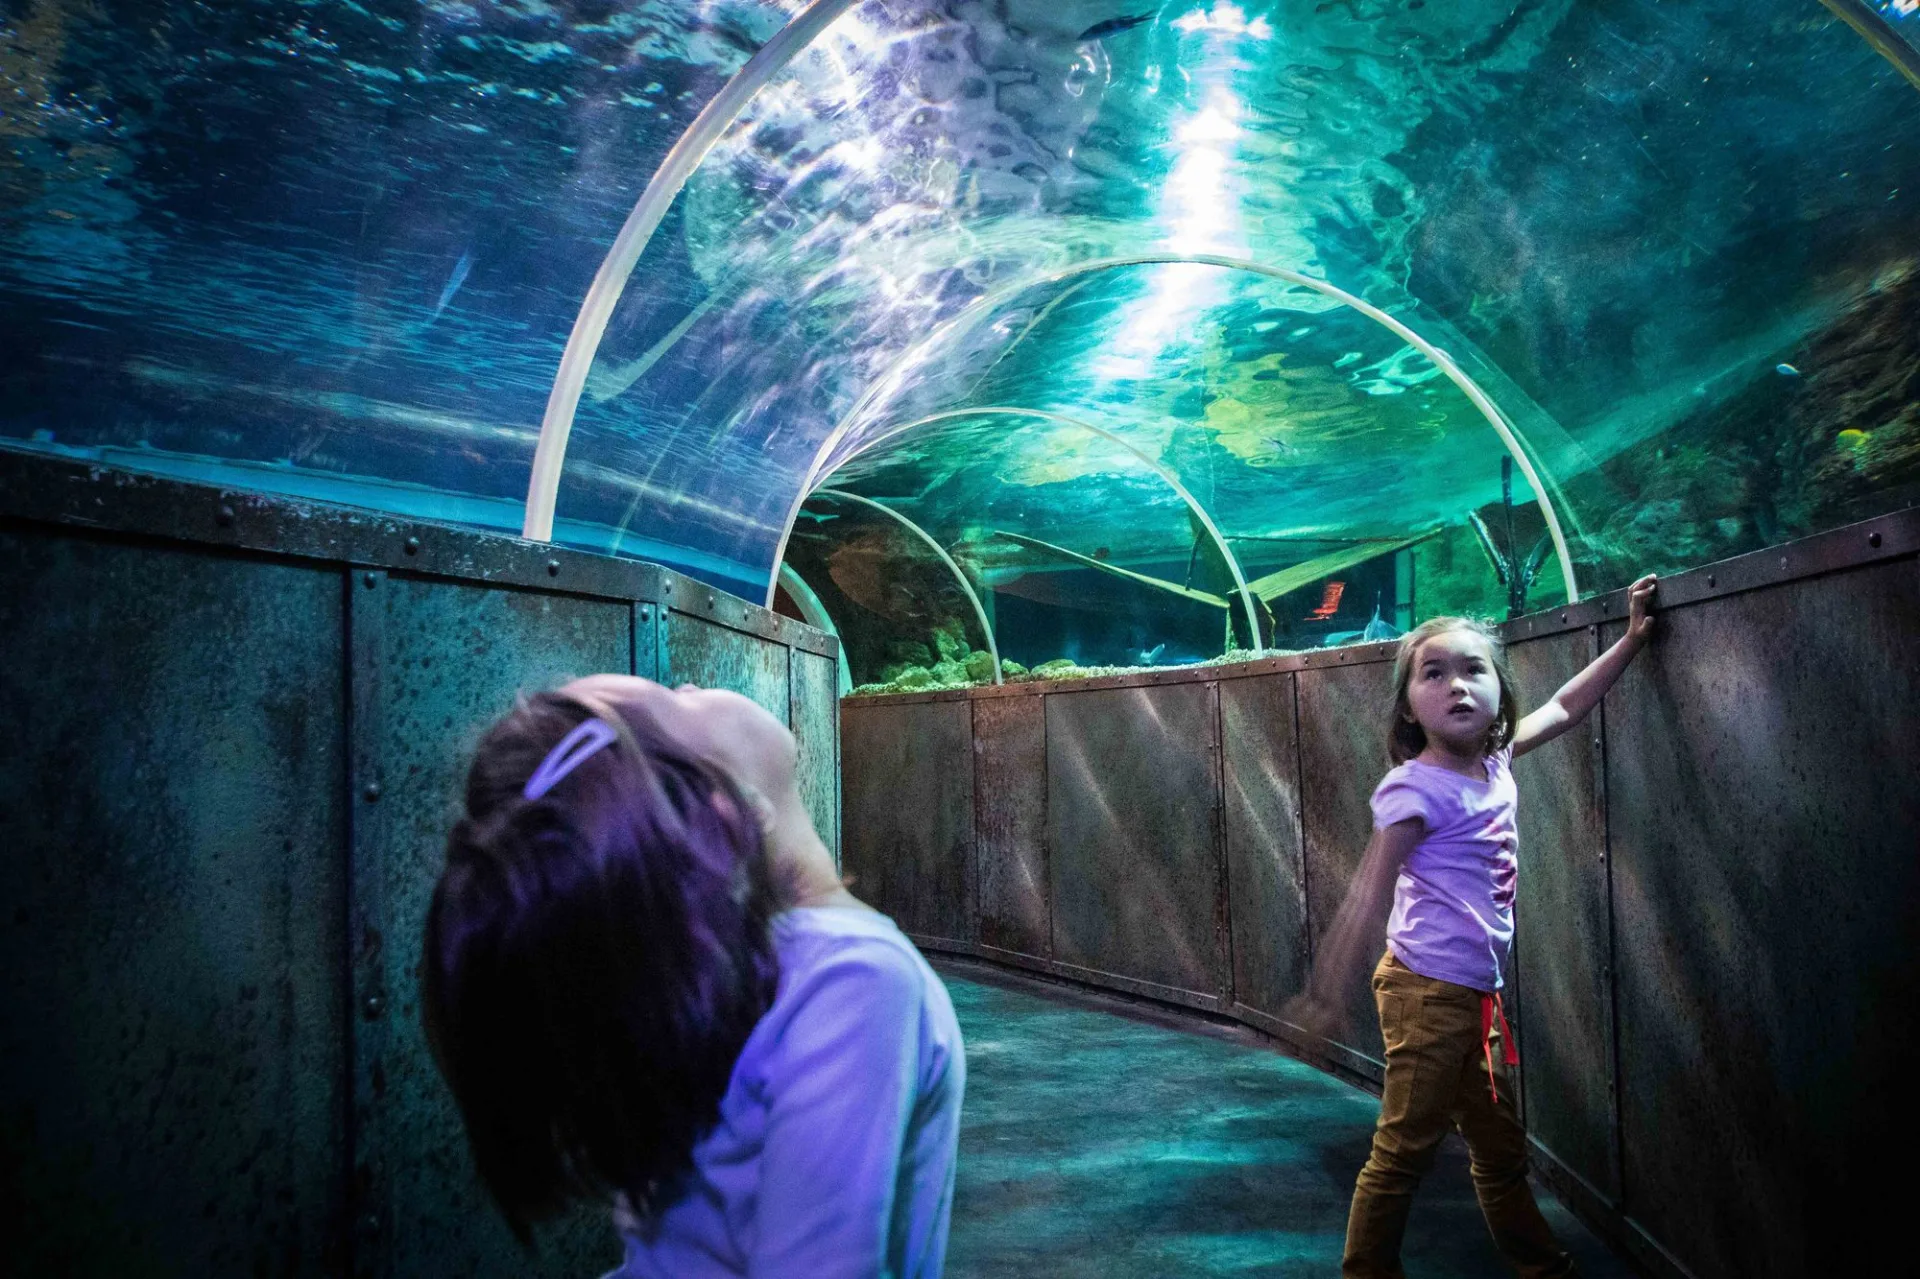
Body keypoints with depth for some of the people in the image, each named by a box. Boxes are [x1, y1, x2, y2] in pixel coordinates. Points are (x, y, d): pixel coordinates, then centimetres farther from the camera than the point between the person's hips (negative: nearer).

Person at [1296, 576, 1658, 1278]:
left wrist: (1630, 639, 23)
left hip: (1478, 996, 8)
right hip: (1428, 992, -8)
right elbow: (1366, 897, -20)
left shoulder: (1494, 762, 5)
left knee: (1502, 1148, 23)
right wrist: (1326, 993, -23)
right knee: (1404, 1152, -1)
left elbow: (1562, 709, 22)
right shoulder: (1416, 790, -18)